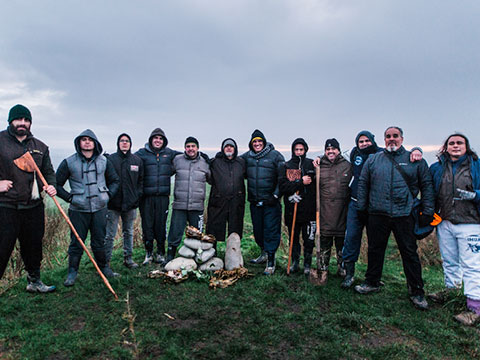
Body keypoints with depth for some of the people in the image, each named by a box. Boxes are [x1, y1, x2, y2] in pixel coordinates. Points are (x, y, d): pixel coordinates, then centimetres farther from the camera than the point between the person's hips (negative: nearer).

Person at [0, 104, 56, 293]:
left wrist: (51, 186, 0)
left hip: (34, 207, 5)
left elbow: (48, 171, 19)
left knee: (34, 247, 15)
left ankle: (34, 281, 31)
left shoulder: (40, 147, 13)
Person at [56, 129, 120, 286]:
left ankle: (104, 267, 25)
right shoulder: (69, 162, -1)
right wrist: (69, 197, -4)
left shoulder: (104, 161, 7)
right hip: (78, 209, -2)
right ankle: (72, 272, 19)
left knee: (99, 242, 10)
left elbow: (115, 181, 18)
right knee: (76, 243, 3)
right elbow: (57, 184, 6)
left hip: (100, 208, 2)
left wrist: (108, 194, 6)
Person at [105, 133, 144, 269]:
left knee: (129, 232, 14)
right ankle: (106, 260, 10)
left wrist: (138, 196, 2)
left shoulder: (137, 160, 8)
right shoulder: (110, 159, -2)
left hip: (131, 203, 3)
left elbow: (141, 180, 12)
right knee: (109, 234, 1)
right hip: (113, 203, -3)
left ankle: (128, 258, 25)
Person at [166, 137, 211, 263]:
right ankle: (169, 258, 16)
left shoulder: (205, 162, 6)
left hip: (197, 206, 1)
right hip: (179, 205, -1)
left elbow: (212, 179, 21)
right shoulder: (177, 160, 4)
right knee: (175, 234, 1)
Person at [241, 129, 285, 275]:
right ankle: (264, 254, 35)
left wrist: (276, 194, -11)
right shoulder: (246, 157, 8)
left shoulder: (275, 156, -5)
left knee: (271, 231, -3)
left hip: (271, 202, -5)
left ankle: (271, 262, 5)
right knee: (258, 230, 16)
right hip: (254, 202, 5)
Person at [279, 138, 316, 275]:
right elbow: (283, 187, -7)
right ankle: (295, 262, 29)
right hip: (292, 209, 1)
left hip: (309, 209, -1)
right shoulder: (287, 166, 5)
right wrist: (301, 182, -15)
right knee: (294, 238, 13)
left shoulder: (311, 164, 3)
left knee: (309, 239, 5)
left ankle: (307, 264, 22)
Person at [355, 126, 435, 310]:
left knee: (410, 253, 3)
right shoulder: (373, 160, 9)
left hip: (404, 215, -2)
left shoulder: (415, 160, 5)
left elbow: (426, 185, 6)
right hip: (377, 214, 2)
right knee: (375, 250, 12)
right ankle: (372, 282, 29)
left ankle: (416, 291, 17)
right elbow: (363, 183, 11)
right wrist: (361, 206, 7)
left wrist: (427, 211, 0)